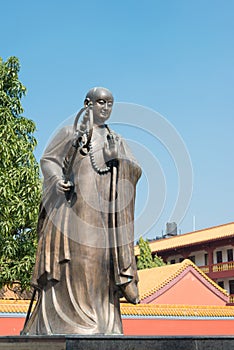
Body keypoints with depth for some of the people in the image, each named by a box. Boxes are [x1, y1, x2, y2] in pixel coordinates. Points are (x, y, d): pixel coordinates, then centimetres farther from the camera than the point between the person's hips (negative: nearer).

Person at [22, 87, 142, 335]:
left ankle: (104, 325, -5)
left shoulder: (117, 141, 22)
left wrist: (118, 159, -7)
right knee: (71, 259, -13)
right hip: (73, 204, -4)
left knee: (100, 264, -3)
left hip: (104, 210, 4)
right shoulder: (70, 132, 11)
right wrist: (57, 180, -17)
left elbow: (136, 172, 13)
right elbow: (48, 159, 4)